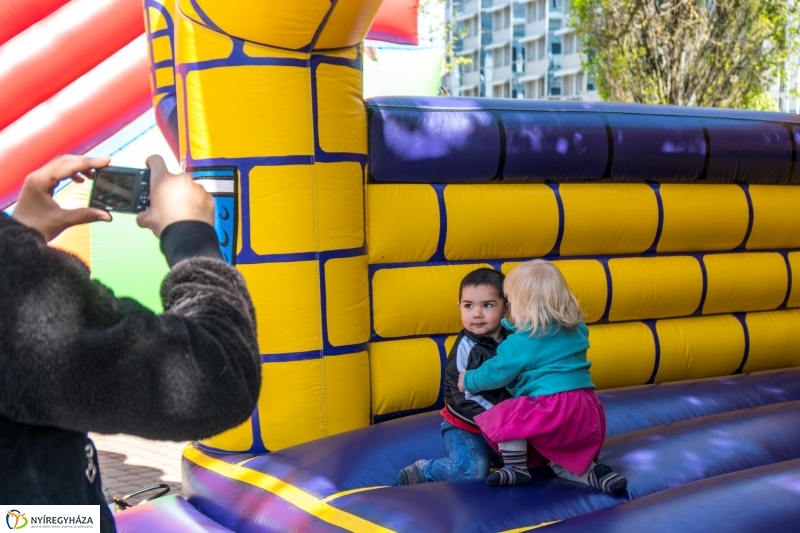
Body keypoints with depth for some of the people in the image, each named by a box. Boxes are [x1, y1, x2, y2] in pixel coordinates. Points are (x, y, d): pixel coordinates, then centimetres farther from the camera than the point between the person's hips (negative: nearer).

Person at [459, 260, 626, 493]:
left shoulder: (521, 342, -8)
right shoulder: (576, 329, 14)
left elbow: (496, 373, -1)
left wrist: (468, 381, 19)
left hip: (553, 408, -8)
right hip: (588, 410, 8)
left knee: (503, 418, 3)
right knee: (561, 461, 25)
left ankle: (516, 469, 8)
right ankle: (590, 472, 2)